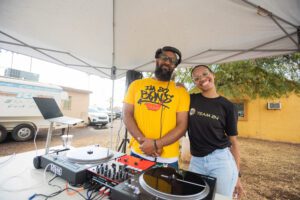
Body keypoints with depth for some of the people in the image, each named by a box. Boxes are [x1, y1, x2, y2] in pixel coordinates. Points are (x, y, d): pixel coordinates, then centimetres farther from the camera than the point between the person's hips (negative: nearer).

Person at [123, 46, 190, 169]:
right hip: (137, 153, 2)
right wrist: (142, 140, -13)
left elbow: (182, 126, -4)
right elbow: (127, 115, 0)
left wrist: (156, 144, -15)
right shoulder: (136, 85, 4)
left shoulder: (181, 92, 0)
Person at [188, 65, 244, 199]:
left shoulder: (227, 106, -4)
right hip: (196, 161, 2)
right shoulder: (190, 100, -1)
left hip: (221, 160, -1)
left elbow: (233, 142, 2)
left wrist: (237, 174, 3)